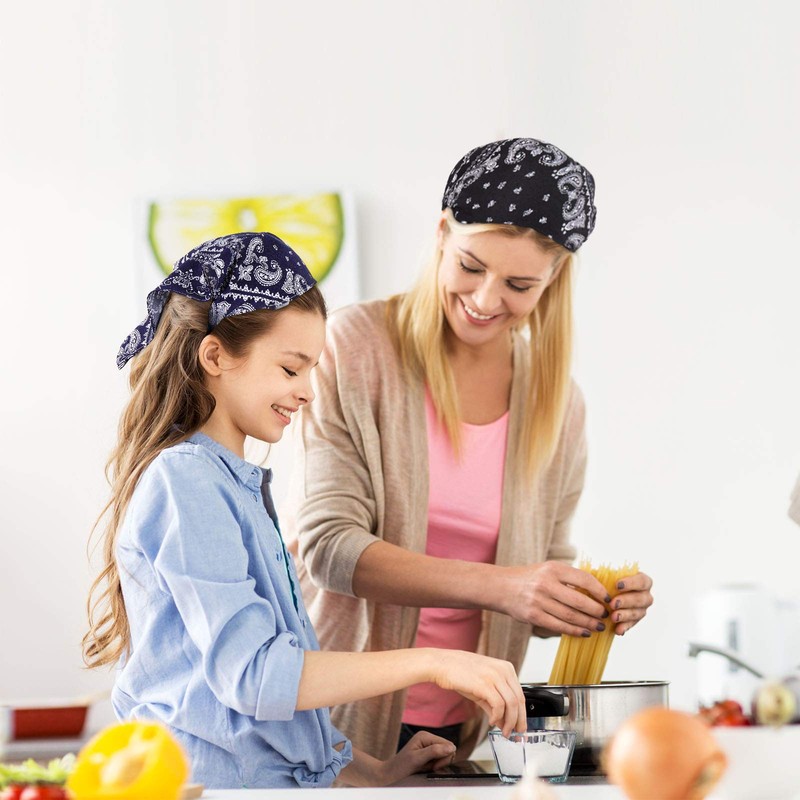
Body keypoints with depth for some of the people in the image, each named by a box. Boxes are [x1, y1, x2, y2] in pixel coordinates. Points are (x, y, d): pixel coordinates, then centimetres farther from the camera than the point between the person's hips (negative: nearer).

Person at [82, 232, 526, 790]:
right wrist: (431, 664, -16)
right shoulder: (184, 480, -8)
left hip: (270, 774, 9)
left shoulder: (238, 486, 20)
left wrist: (372, 772, 15)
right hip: (211, 777, -9)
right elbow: (250, 674, -17)